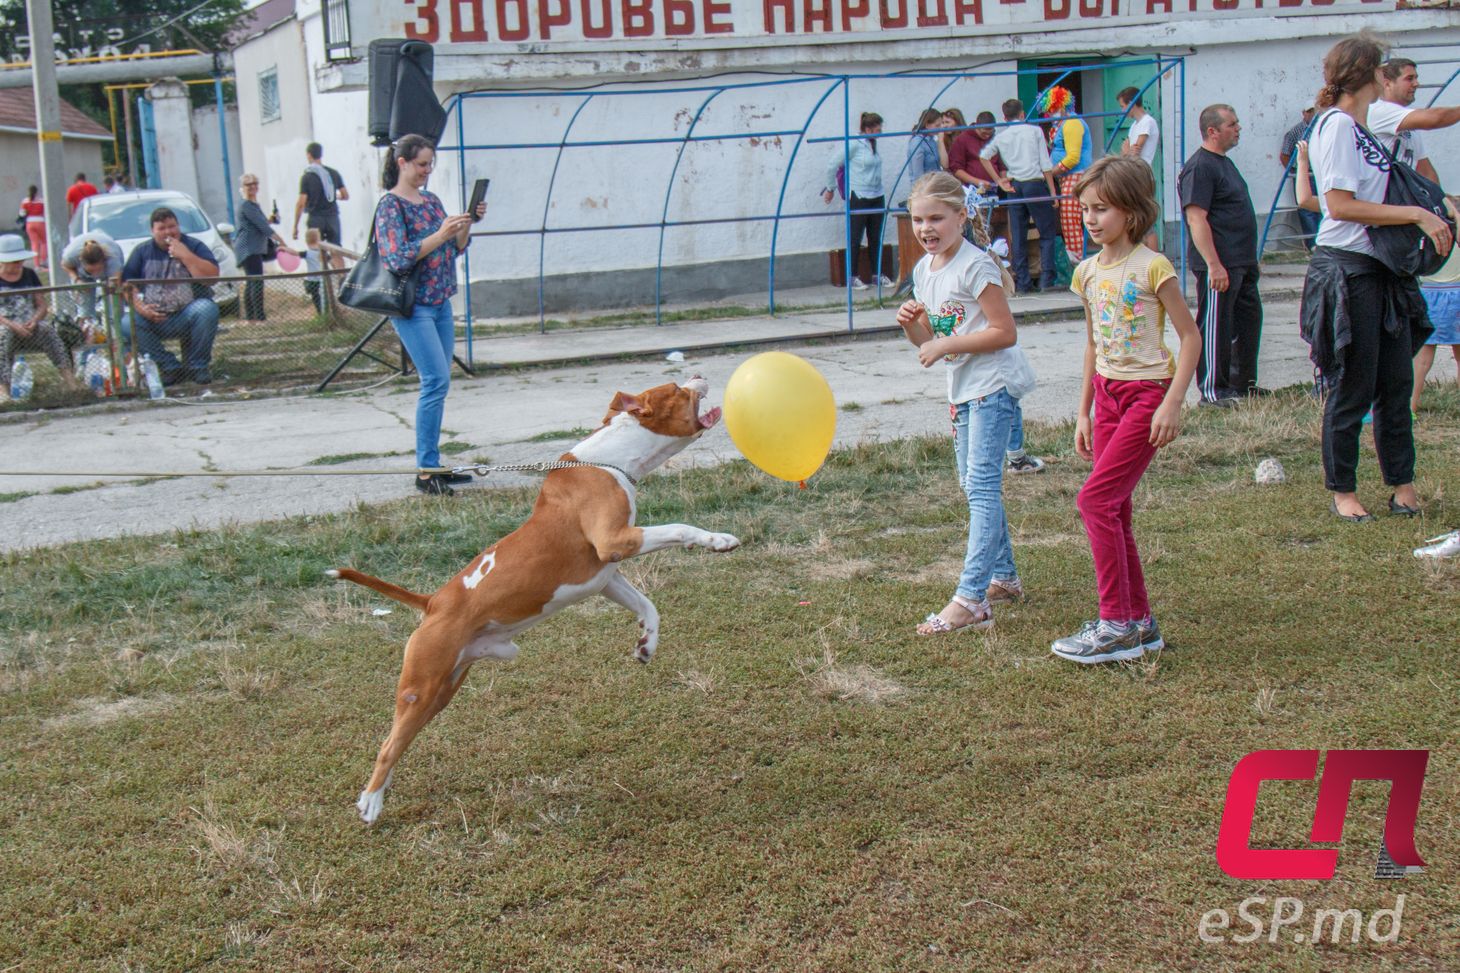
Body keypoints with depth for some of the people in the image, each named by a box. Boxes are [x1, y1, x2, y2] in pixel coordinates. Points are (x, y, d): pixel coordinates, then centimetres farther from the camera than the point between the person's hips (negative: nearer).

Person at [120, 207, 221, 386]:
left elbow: (212, 276, -9)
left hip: (187, 314, -2)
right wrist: (140, 308, -11)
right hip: (152, 318, 2)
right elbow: (127, 284, 5)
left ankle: (198, 366, -13)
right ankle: (171, 368, -15)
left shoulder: (194, 246, 6)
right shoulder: (142, 251, 12)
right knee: (127, 325, -26)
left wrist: (185, 255, -14)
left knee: (207, 310, -34)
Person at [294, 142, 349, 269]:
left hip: (316, 219, -3)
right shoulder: (334, 173, 5)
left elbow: (301, 203, -11)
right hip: (333, 217, 3)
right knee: (336, 254, 4)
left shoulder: (307, 177, -8)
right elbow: (346, 195, 7)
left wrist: (295, 227, -6)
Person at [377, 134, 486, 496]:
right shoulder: (391, 205, -8)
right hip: (413, 305, -8)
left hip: (441, 303, 8)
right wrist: (440, 235, -25)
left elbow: (457, 248, 16)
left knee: (437, 383, 8)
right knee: (436, 381, -14)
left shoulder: (431, 200, 15)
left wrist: (466, 224, -2)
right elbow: (399, 258, -19)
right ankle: (425, 472, -10)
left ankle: (432, 465, 15)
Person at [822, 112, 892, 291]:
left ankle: (878, 274, 18)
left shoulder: (873, 145, 10)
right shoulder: (854, 145, -10)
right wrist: (830, 188, 3)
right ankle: (853, 277, 6)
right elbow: (832, 166, -7)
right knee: (855, 238, 0)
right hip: (859, 197, -7)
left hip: (877, 197, 7)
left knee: (875, 238, 10)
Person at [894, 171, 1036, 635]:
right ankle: (1003, 577, 31)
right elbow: (930, 341, 16)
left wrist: (947, 345, -21)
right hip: (963, 388, 10)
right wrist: (910, 322, -6)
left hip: (993, 384, -10)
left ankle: (971, 598, -21)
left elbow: (1005, 332, -19)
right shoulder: (924, 270, 10)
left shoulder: (975, 266, -16)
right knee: (975, 486, 17)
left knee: (982, 484, -16)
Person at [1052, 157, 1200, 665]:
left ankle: (1116, 624, -9)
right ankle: (1140, 622, 16)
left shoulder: (1152, 267, -12)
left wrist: (1172, 403, -18)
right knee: (1114, 510, 7)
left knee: (1096, 499, -15)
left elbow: (1190, 337, -10)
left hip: (1147, 393, -7)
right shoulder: (1088, 271, 9)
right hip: (1107, 393, 7)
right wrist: (1084, 412, 18)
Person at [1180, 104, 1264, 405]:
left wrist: (1249, 260, 25)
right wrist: (1214, 265, -26)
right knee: (1215, 328, -4)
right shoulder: (1199, 167, -15)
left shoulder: (1223, 162, 18)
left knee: (1248, 322, 15)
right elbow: (1196, 218, -22)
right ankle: (1212, 391, 2)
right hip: (1219, 265, -10)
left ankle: (1243, 383, 26)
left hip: (1242, 263, 10)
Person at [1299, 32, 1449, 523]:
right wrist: (1417, 214, -18)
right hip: (1347, 270, -9)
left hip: (1382, 269, 9)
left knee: (1396, 380, 10)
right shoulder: (1337, 124, -12)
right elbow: (1340, 205, -19)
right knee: (1353, 387, -1)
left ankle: (1401, 482, 18)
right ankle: (1341, 491, 10)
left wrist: (1431, 207, 9)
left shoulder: (1361, 126, 15)